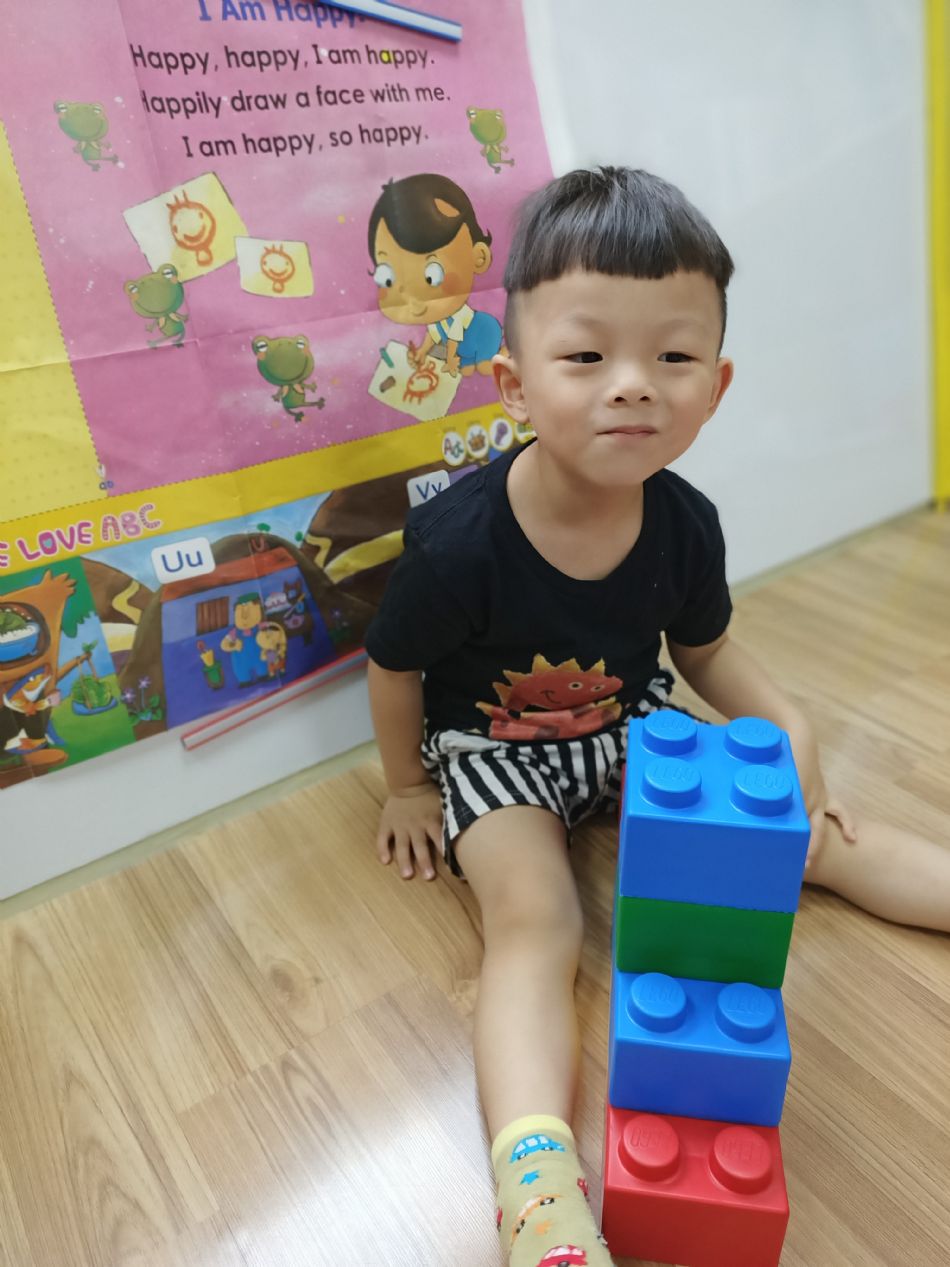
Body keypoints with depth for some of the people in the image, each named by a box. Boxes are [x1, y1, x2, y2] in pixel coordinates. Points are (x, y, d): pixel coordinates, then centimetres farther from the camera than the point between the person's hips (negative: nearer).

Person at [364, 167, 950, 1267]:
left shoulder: (684, 524, -15)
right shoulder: (460, 538, -29)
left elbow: (705, 649, 5)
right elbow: (395, 667, -11)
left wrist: (786, 723, -10)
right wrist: (408, 788, 2)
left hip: (634, 725, 4)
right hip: (492, 746, -4)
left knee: (822, 832, 0)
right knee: (533, 918, -28)